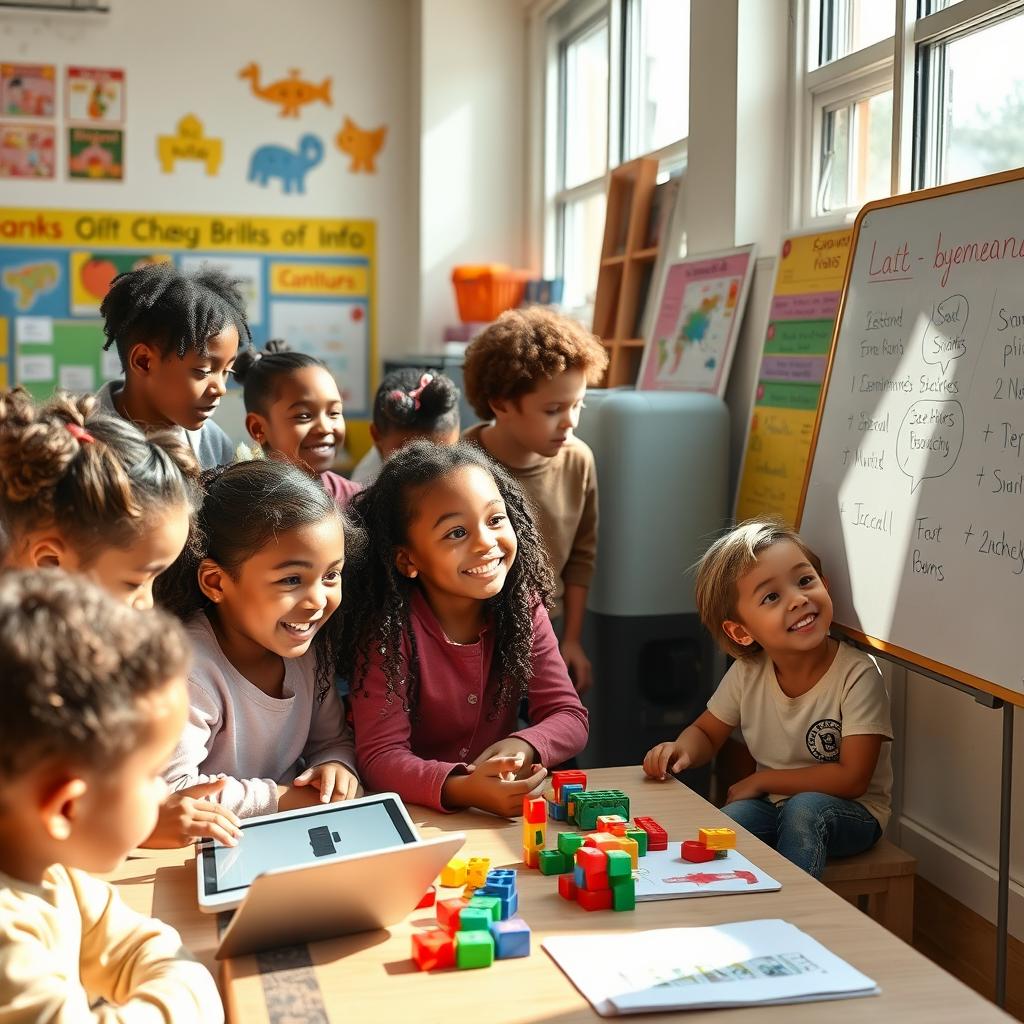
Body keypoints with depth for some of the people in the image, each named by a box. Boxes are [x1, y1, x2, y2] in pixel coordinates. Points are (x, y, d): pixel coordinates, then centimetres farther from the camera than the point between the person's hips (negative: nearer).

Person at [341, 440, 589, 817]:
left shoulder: (523, 607, -4)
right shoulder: (389, 629, -16)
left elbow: (569, 717, -3)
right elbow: (380, 755, -19)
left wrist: (523, 747, -25)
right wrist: (463, 789, -37)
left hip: (505, 812, 3)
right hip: (413, 813, -3)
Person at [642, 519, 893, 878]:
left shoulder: (856, 674, -20)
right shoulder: (747, 673, -6)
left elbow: (852, 778, -21)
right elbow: (706, 733, 11)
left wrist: (761, 781, -15)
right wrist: (681, 750, -14)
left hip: (852, 813, -3)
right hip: (771, 808, 3)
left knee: (804, 808, -33)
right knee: (729, 820, -27)